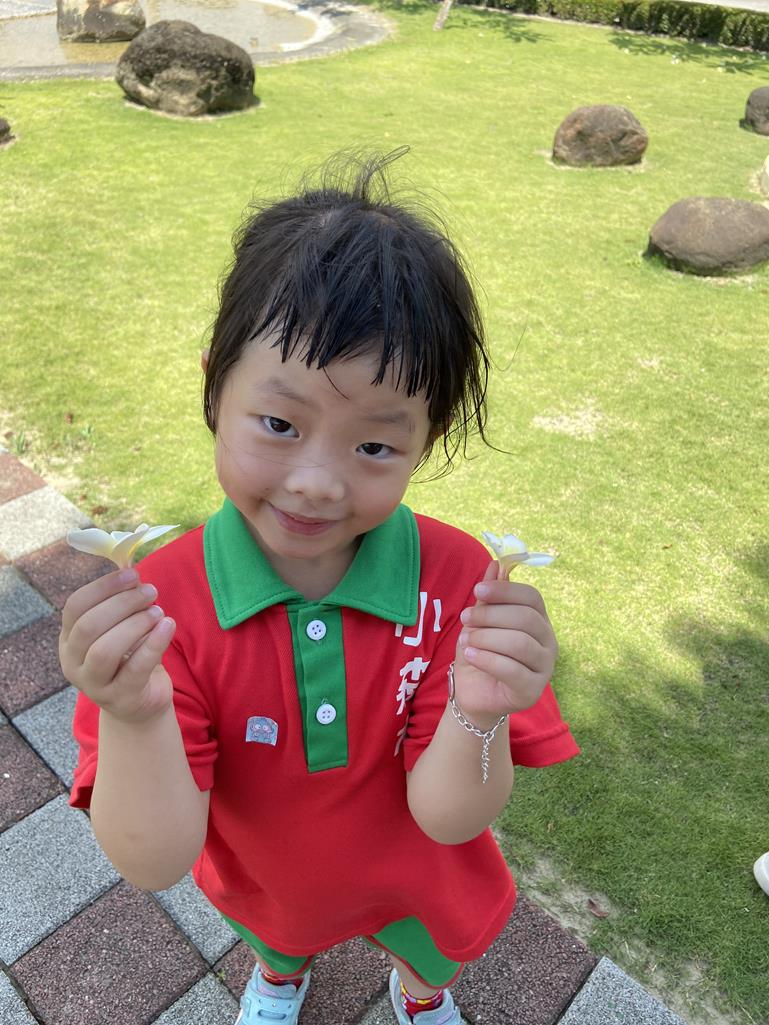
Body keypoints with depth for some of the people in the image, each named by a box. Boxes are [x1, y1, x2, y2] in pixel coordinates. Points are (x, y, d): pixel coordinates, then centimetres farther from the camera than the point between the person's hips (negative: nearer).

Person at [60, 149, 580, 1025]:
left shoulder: (457, 581, -32)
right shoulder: (162, 603, -33)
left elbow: (447, 819, -27)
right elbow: (155, 864, -32)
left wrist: (480, 715, -49)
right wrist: (135, 718, -52)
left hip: (412, 888, 0)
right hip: (263, 889, 1)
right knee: (276, 941, 35)